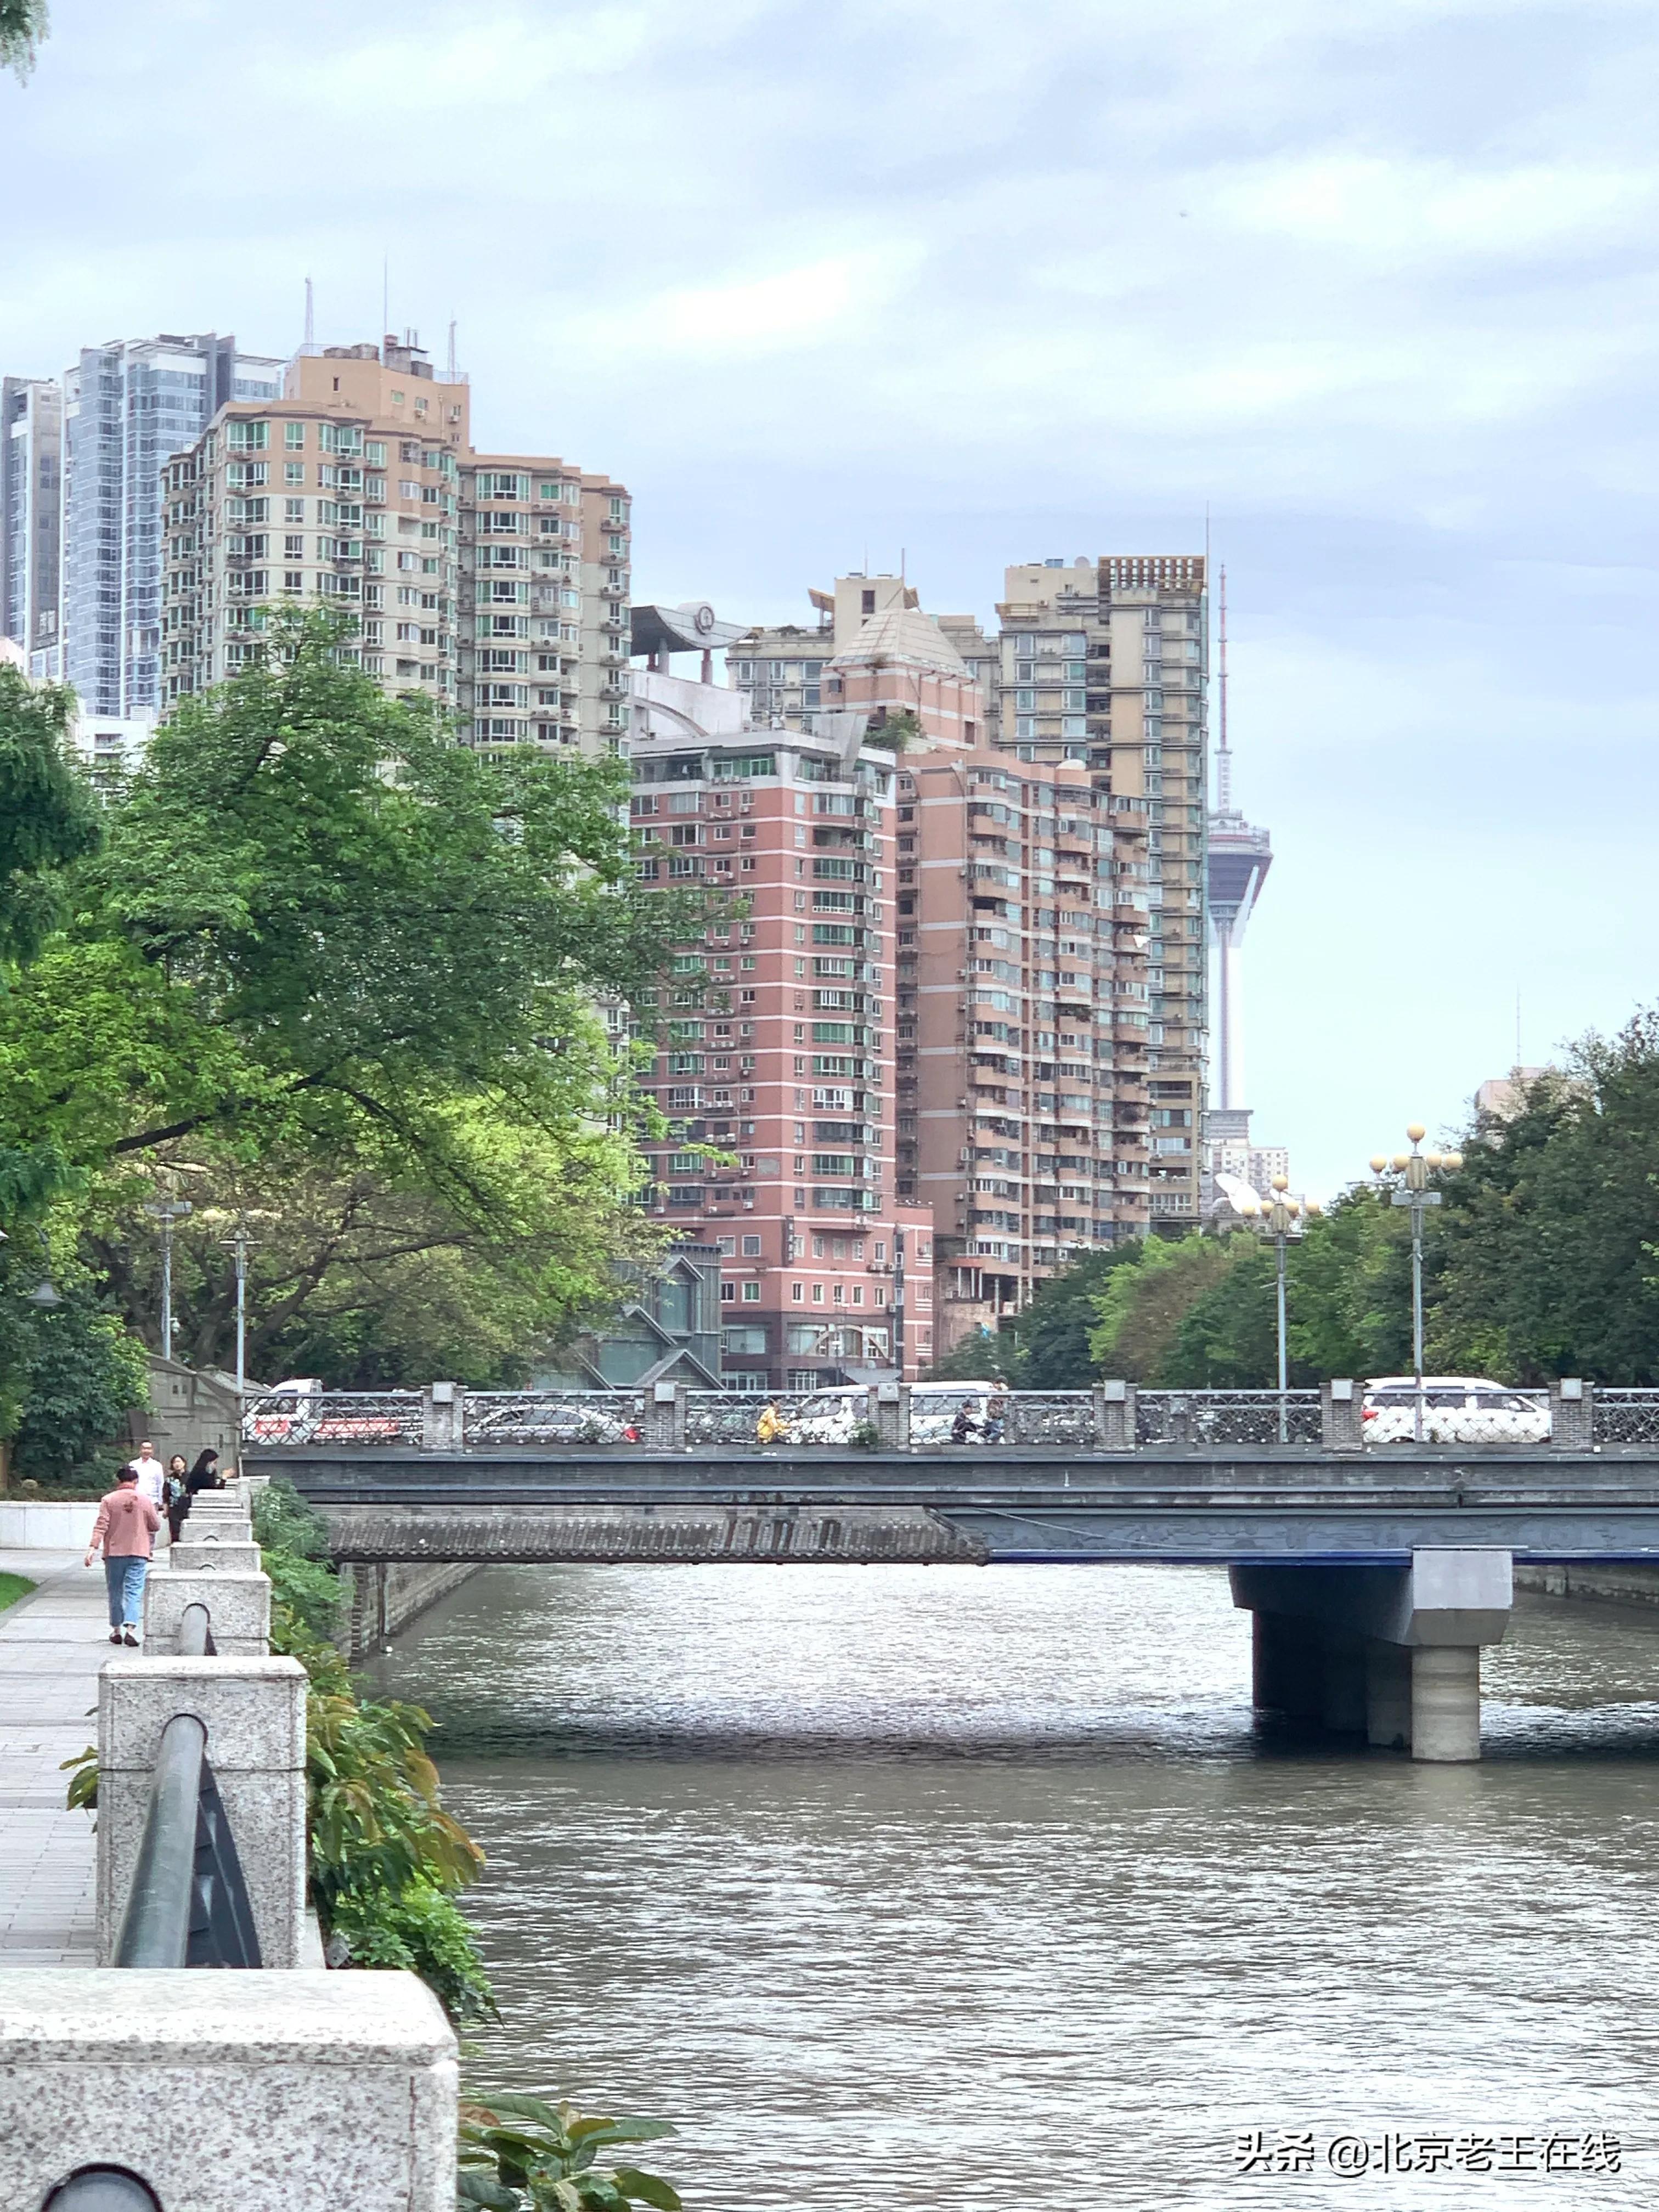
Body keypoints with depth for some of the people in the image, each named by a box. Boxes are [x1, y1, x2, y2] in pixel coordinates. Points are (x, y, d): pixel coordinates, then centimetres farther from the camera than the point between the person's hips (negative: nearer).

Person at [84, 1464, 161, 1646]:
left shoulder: (108, 1500, -3)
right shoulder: (144, 1501, -1)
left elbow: (101, 1526, -10)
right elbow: (156, 1526, 7)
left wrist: (92, 1548, -12)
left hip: (114, 1552, 0)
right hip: (138, 1553, 0)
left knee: (115, 1592, 12)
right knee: (134, 1592, -4)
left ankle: (117, 1630, 18)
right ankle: (131, 1628, -21)